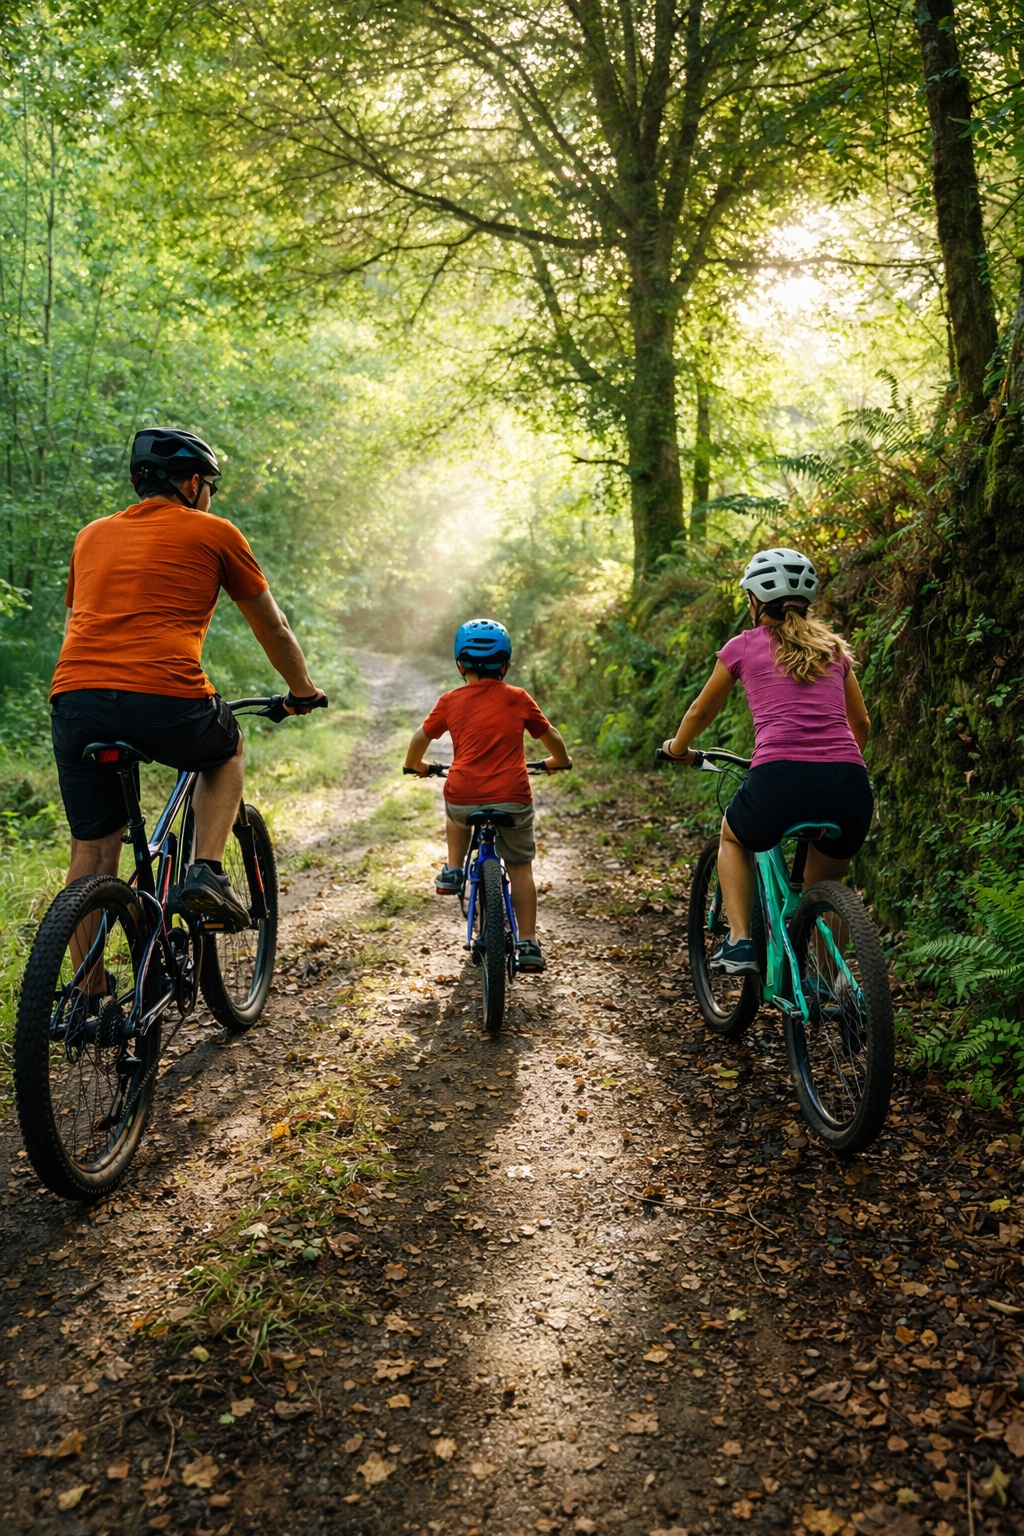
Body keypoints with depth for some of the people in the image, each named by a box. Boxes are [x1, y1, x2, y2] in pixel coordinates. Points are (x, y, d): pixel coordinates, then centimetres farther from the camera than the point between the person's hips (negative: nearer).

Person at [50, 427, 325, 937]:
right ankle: (208, 871, 11)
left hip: (75, 699, 4)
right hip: (167, 700, -3)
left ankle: (89, 979, 18)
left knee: (91, 851, 15)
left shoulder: (92, 535, 25)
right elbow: (273, 630, 20)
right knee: (227, 751, 29)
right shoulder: (213, 533, 12)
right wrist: (302, 692, 36)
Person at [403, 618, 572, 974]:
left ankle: (452, 871, 30)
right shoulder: (518, 699, 7)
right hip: (512, 800, -1)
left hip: (463, 798, 1)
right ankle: (528, 945, 11)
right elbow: (550, 735, 20)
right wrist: (559, 761, 41)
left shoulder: (450, 701, 7)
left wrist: (415, 765, 38)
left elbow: (421, 737, 17)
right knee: (520, 867, 14)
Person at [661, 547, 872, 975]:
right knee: (824, 888, 31)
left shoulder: (744, 646, 15)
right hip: (850, 787, 3)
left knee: (733, 837, 32)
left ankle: (739, 944, 17)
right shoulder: (833, 647, 23)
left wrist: (678, 748, 49)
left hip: (781, 780, -3)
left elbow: (701, 712, 29)